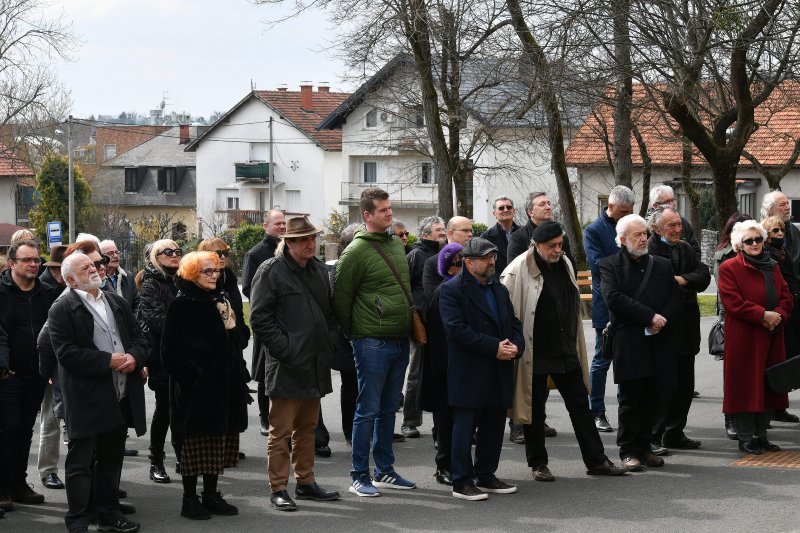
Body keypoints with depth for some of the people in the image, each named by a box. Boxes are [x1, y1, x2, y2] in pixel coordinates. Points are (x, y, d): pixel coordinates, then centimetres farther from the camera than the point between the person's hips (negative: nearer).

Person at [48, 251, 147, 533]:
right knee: (80, 462, 0)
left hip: (121, 397, 6)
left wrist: (134, 357, -7)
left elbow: (138, 337, 16)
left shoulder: (117, 302, 14)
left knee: (112, 459, 15)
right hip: (87, 399, -6)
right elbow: (66, 352, -16)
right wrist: (109, 361, -17)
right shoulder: (62, 309, -7)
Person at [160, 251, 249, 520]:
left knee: (218, 441, 9)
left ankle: (211, 495, 18)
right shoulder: (182, 305, -9)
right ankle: (189, 499, 5)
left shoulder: (221, 301, 14)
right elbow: (171, 349, -13)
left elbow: (237, 339, 23)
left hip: (223, 384, 7)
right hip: (195, 387, -7)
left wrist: (232, 324, 4)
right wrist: (191, 375, -17)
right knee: (195, 444, -2)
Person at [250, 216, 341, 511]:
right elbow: (260, 318, -13)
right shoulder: (271, 271, -9)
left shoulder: (319, 270, 14)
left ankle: (306, 482, 25)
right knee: (281, 431, -2)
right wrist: (286, 350, -17)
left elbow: (330, 312, 24)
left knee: (307, 428, 16)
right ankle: (278, 489, 3)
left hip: (315, 365, 7)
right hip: (286, 366, -7)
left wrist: (330, 344, 10)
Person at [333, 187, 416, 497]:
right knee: (368, 410, -3)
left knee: (388, 408, 14)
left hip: (400, 340, 7)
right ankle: (359, 477, 4)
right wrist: (353, 334, -2)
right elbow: (341, 299, -8)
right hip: (373, 342, -7)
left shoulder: (396, 244, 12)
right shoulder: (356, 252, -12)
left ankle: (385, 471, 22)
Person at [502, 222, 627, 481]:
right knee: (535, 411, 6)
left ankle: (596, 460, 16)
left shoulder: (565, 265, 8)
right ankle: (538, 464, 19)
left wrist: (575, 346, 18)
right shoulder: (519, 270, -14)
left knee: (580, 406, 9)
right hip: (535, 353, -6)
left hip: (566, 351, 6)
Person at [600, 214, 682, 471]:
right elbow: (614, 298, -12)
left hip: (658, 342, 4)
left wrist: (663, 318, -10)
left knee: (651, 399, 7)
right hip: (628, 342, -4)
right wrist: (650, 317, -16)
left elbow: (675, 296, 10)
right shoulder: (610, 265, 1)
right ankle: (628, 451, 6)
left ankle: (644, 447, 15)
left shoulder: (662, 265, 16)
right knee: (630, 400, -1)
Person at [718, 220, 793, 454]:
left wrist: (778, 316, -9)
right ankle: (745, 439, 3)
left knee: (767, 386, 9)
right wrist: (763, 315, -19)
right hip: (743, 339, -6)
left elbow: (786, 296, 12)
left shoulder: (772, 267, 16)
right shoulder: (729, 268, -5)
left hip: (771, 337, 6)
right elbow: (733, 302, -14)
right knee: (745, 386, -3)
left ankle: (761, 436, 18)